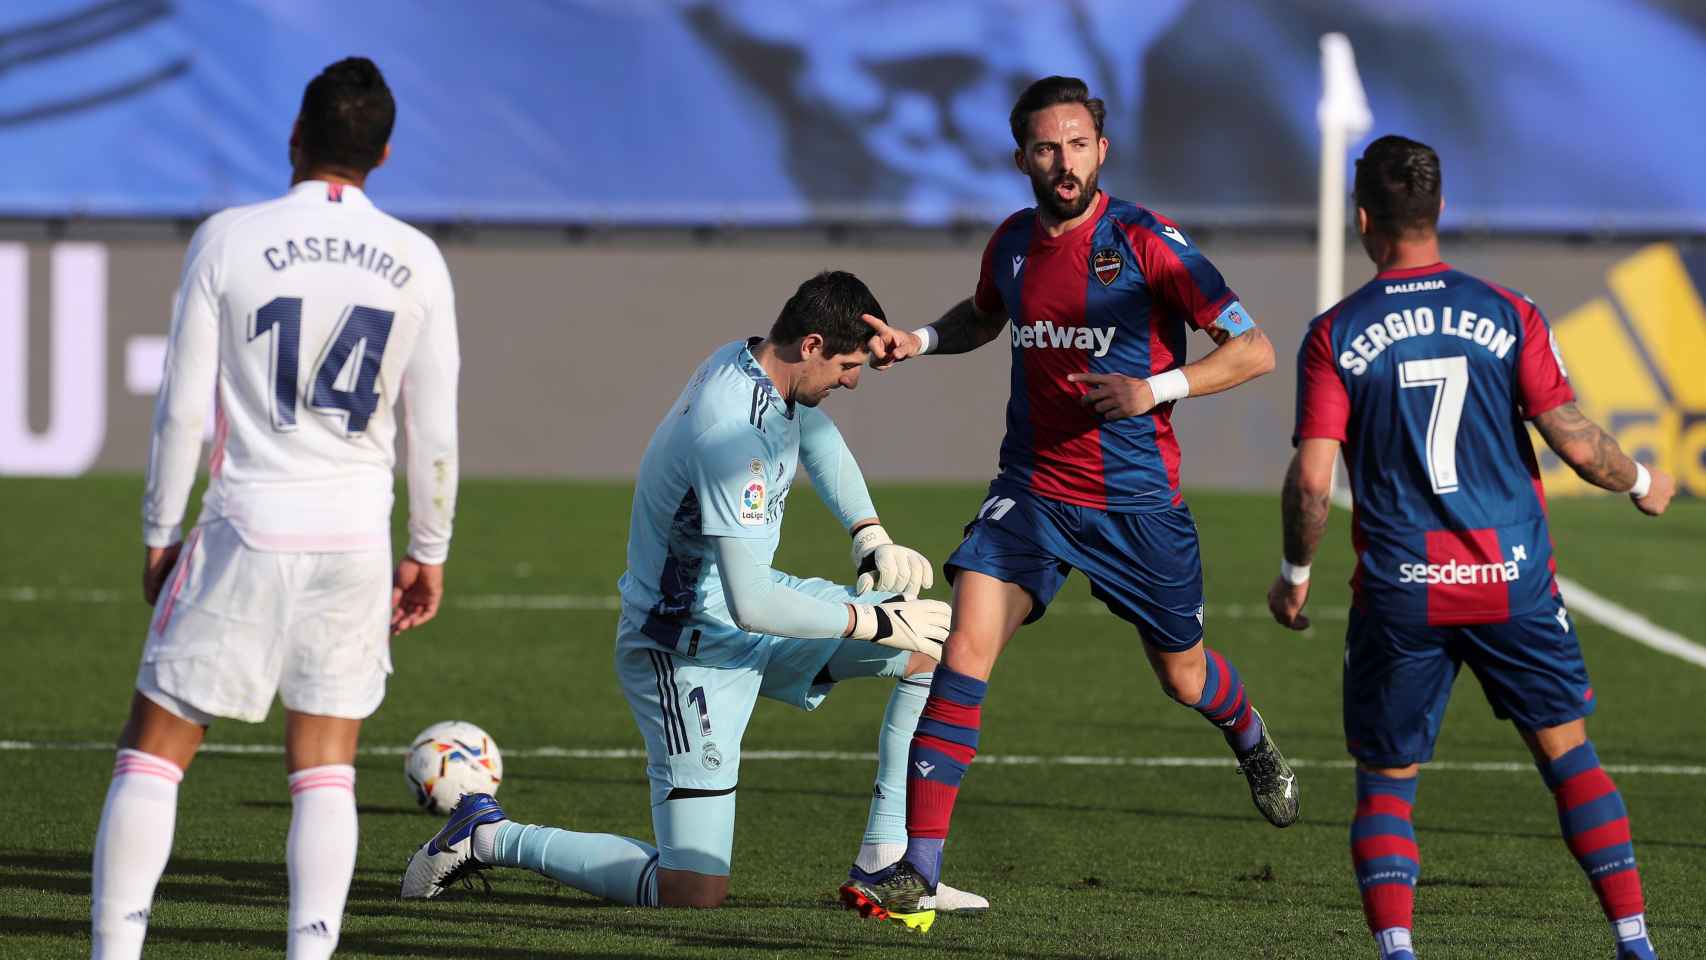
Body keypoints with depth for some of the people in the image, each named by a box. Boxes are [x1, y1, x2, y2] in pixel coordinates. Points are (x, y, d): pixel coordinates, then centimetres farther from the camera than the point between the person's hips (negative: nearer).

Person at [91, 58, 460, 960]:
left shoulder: (228, 240, -4)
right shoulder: (415, 261, 2)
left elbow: (183, 407, -3)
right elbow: (433, 429, 5)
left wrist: (159, 532, 7)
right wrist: (429, 552, 16)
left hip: (246, 527, -2)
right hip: (356, 538, 2)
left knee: (155, 747, 5)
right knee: (325, 768, 8)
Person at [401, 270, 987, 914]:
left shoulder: (747, 360, -2)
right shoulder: (736, 435, -31)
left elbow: (816, 433, 25)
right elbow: (752, 605, -32)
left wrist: (871, 537, 12)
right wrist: (871, 623, -21)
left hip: (746, 603, 10)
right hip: (690, 654, -10)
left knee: (933, 639, 7)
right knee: (693, 894, -12)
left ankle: (885, 860, 12)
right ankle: (490, 839, 3)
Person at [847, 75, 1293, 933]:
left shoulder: (1146, 242, -13)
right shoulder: (1012, 245, 3)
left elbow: (1253, 350, -13)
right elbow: (982, 318, 28)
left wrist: (1158, 388, -26)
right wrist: (917, 340, 8)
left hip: (1138, 500, -3)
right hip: (1033, 491, 3)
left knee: (1185, 678, 14)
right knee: (963, 652, -17)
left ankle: (1252, 743, 54)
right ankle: (916, 876, -20)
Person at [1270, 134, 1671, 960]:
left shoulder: (1336, 335, -3)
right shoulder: (1507, 314, -1)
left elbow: (1312, 478, -8)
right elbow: (1576, 444, -4)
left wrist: (1294, 575, 8)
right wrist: (1641, 484, 17)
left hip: (1399, 596, -1)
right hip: (1514, 582, 1)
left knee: (1386, 783, 9)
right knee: (1568, 752, 15)